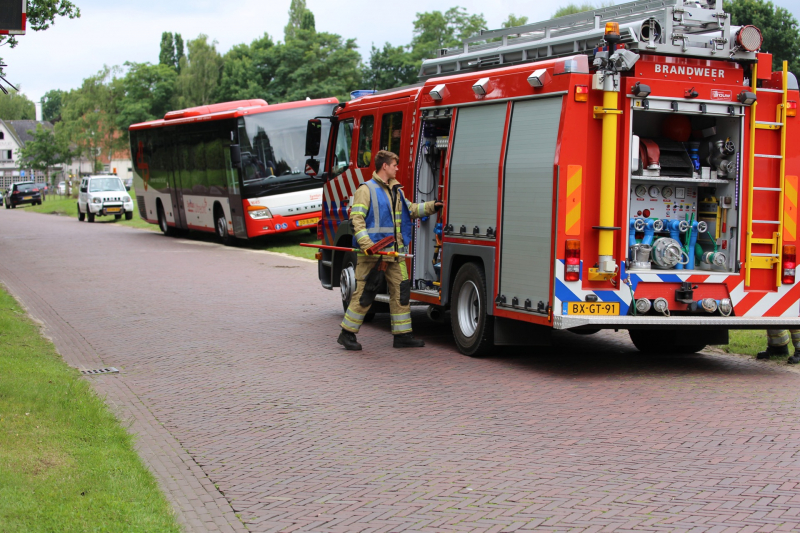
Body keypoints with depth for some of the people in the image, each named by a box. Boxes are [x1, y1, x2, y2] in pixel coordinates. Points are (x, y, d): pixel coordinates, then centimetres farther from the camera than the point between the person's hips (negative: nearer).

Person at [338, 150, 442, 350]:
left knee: (401, 292, 7)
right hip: (373, 253, -8)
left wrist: (431, 207, 19)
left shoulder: (396, 190, 19)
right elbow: (356, 218, -14)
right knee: (365, 294, -4)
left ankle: (402, 335, 14)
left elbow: (410, 209, 31)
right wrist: (366, 243, -25)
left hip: (395, 253, 8)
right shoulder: (367, 190, -6)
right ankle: (347, 334, 5)